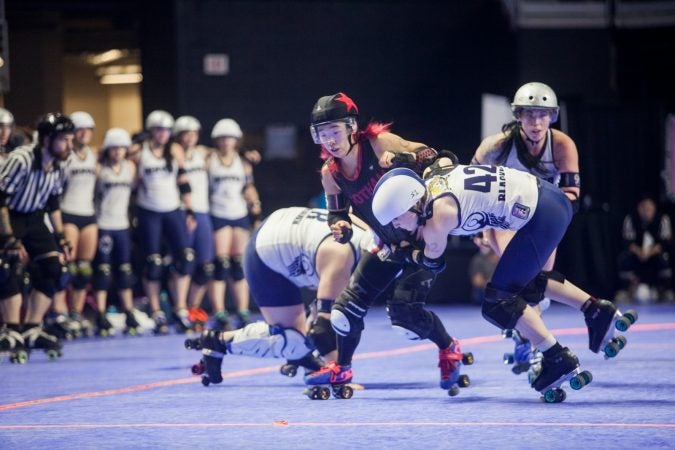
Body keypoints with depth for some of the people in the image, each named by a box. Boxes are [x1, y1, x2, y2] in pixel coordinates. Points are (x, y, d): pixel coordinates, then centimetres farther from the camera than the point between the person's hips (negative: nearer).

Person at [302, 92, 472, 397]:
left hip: (423, 235, -6)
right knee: (349, 304, 4)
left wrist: (404, 159, -38)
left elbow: (432, 158, -18)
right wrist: (340, 227, -16)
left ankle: (449, 349, 11)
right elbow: (337, 213, 7)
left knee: (404, 312, -17)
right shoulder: (330, 173, -4)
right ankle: (341, 369, 29)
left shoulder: (379, 143, -20)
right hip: (389, 244, 6)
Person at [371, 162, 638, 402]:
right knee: (525, 283, 27)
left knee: (497, 301, -2)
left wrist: (406, 253, 24)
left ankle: (559, 362, -2)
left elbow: (433, 262, 4)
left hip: (542, 216, -10)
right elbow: (444, 158, 32)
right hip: (550, 200, 10)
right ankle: (599, 311, 24)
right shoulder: (433, 178, 6)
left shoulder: (438, 218, -15)